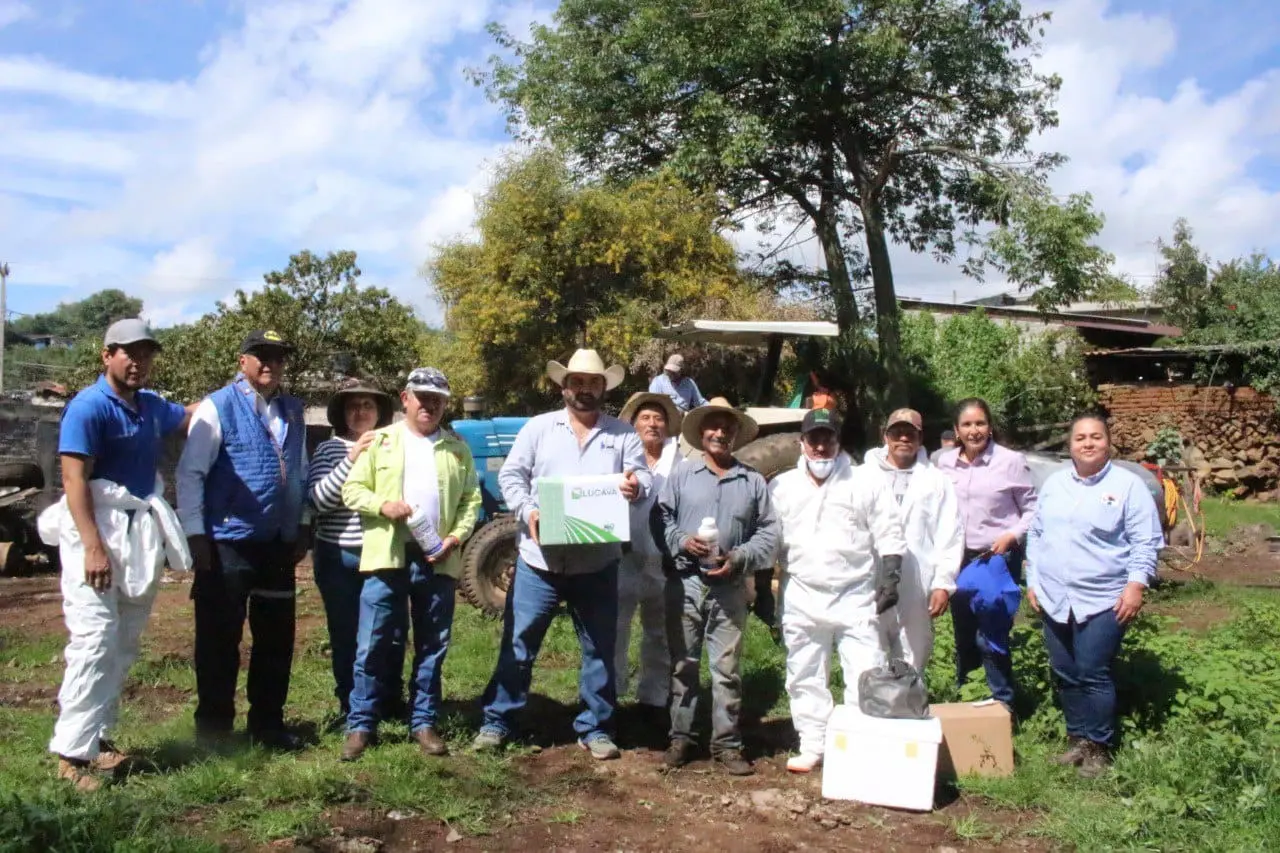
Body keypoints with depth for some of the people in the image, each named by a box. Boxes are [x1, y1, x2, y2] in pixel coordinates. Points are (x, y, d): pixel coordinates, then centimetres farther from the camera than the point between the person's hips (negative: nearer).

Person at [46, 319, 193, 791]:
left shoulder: (153, 406, 9)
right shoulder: (88, 407, -12)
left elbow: (193, 414, 31)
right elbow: (74, 479, -18)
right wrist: (94, 547, -25)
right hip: (98, 531, -8)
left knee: (125, 644, 12)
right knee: (96, 640, -11)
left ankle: (97, 735, 22)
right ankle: (71, 752, -4)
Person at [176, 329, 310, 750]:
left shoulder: (292, 411, 11)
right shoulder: (217, 407, -6)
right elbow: (190, 473, -9)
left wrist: (302, 527, 13)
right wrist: (195, 534, -12)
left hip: (278, 543, 6)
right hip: (226, 543, -6)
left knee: (277, 637, 13)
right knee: (219, 640, 4)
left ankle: (268, 723, 27)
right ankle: (213, 727, 19)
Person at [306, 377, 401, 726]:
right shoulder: (329, 450, 1)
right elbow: (319, 499, -11)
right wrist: (352, 458, -19)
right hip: (339, 558, -1)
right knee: (345, 636, 8)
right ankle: (350, 708, 22)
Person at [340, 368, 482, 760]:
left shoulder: (458, 448, 11)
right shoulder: (380, 442, 7)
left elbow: (471, 500, 7)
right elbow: (352, 489, 5)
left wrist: (456, 537, -8)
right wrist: (382, 505, -14)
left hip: (438, 560, 2)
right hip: (388, 557, -1)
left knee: (432, 647, 8)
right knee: (373, 646, 1)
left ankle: (424, 723, 19)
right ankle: (361, 725, 10)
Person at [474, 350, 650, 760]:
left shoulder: (623, 434, 6)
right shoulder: (538, 427, 5)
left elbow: (644, 476, -2)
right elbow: (511, 474, 1)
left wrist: (636, 487, -26)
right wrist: (527, 511, -17)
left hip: (597, 563, 1)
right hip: (540, 557, -1)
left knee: (599, 648, 9)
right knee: (518, 642, 5)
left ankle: (595, 728, 23)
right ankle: (498, 720, 19)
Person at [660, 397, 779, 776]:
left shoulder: (753, 480, 7)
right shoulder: (682, 473, 6)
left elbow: (769, 531, 5)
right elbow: (661, 517, 3)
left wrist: (740, 558, -9)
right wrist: (682, 542, -14)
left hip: (730, 588, 0)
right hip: (684, 583, 0)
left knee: (727, 669, 4)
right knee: (683, 665, 8)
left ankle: (726, 744, 13)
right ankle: (680, 737, 19)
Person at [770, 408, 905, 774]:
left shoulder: (866, 484, 2)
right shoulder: (781, 487, 7)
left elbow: (889, 536, 2)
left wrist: (890, 579, -8)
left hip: (857, 598, -2)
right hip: (802, 600, 2)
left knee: (866, 678, -3)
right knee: (805, 677, 10)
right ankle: (812, 746, 23)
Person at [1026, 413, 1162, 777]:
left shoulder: (1128, 485, -4)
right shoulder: (1054, 483, 10)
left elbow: (1147, 542, -5)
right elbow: (1036, 534, 15)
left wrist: (1136, 584, -14)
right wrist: (1032, 580, 11)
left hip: (1103, 601, -5)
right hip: (1054, 599, 5)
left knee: (1093, 675, -6)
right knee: (1065, 675, 11)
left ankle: (1099, 747, 8)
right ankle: (1078, 739, 25)